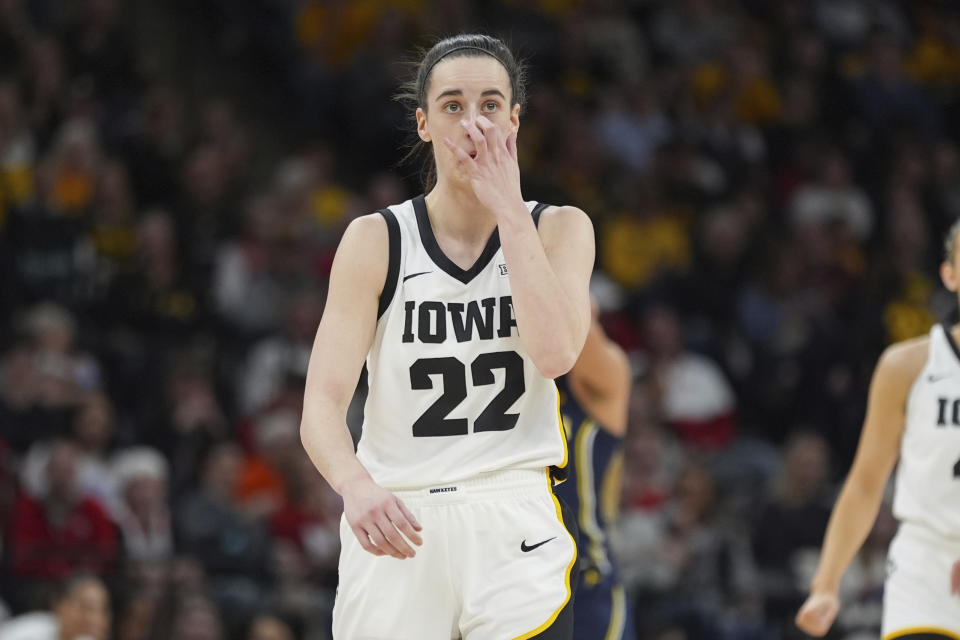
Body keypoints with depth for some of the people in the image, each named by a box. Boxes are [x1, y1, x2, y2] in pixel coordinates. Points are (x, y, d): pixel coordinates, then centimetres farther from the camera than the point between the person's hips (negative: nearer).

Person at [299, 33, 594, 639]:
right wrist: (357, 487, -29)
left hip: (514, 519, -1)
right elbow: (321, 407, -8)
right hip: (396, 520, 1)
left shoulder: (560, 229, 4)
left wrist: (509, 209, -12)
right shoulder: (376, 239, 1)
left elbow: (554, 352, -16)